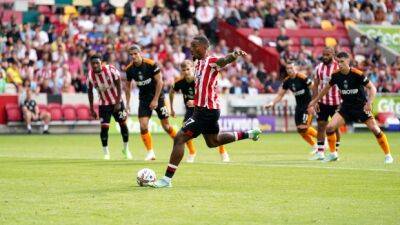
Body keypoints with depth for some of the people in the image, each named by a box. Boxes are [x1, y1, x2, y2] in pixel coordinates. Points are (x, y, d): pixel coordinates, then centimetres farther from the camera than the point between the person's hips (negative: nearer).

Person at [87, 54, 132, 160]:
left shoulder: (111, 70, -21)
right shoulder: (90, 76, -12)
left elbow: (119, 86, -13)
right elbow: (90, 92, 1)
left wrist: (118, 103, -16)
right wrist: (91, 109, 0)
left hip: (117, 102, -1)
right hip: (104, 104, 1)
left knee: (123, 124, 4)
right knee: (104, 127, -9)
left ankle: (126, 149, 22)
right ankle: (106, 152, 4)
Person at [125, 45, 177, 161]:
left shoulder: (151, 64, -18)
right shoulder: (129, 69, -5)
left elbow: (159, 82, -13)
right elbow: (128, 86, 9)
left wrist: (155, 100, -14)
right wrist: (127, 103, 4)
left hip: (157, 96, -3)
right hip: (144, 98, 3)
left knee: (166, 126, -1)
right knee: (143, 126, -11)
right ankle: (150, 152, -2)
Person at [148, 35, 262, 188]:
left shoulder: (211, 62, -16)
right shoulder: (198, 62, 11)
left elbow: (225, 60, -37)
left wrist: (234, 55, -58)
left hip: (207, 111, -10)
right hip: (202, 108, 10)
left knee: (179, 138, -12)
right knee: (213, 142, 27)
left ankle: (167, 179, -9)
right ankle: (248, 134, 35)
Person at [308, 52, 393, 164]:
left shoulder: (357, 74, -19)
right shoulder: (336, 75, -6)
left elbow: (372, 88, -16)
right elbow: (326, 88, 11)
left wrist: (369, 103, -31)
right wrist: (314, 102, 15)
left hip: (361, 107, -4)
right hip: (346, 107, 4)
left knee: (375, 129, -14)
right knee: (330, 127, -12)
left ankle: (388, 155, 3)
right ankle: (333, 154, 6)